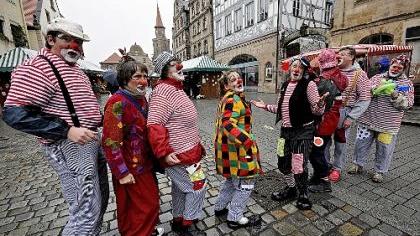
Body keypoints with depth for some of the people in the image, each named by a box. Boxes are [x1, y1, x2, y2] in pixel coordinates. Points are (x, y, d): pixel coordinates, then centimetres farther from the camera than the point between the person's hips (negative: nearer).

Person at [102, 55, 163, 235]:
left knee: (150, 199, 23)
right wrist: (122, 173, -20)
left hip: (146, 161, 8)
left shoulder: (141, 99, 5)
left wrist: (154, 156, 16)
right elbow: (111, 142, -23)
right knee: (145, 205, 8)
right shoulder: (117, 102, -21)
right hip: (130, 168, -8)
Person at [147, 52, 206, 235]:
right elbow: (154, 125, -27)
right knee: (198, 186, 4)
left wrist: (196, 142, 23)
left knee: (180, 188, 22)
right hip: (179, 154, -10)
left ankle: (178, 220, 43)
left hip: (185, 150, 10)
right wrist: (164, 152, -28)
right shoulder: (163, 91, -20)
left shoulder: (176, 88, 13)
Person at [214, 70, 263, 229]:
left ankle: (220, 208, 40)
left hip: (230, 147, 11)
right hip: (236, 148, -11)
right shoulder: (233, 99, -18)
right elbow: (228, 124, -32)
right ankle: (234, 218, 21)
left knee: (233, 179, 25)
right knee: (246, 182, 4)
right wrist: (247, 140, -36)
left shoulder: (228, 98, 14)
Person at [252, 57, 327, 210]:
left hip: (303, 131, -6)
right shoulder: (285, 85, 10)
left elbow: (317, 111, -11)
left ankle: (303, 195, 28)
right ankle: (291, 188, 42)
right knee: (283, 164, 15)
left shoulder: (309, 84, -8)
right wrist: (266, 106, 11)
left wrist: (320, 104, -32)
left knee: (299, 166, -2)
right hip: (286, 130, 6)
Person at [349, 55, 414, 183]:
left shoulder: (407, 83, 5)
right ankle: (358, 164, 28)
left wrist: (395, 95, -19)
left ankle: (379, 171, 26)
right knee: (361, 143, 9)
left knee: (384, 149, 8)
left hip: (387, 124, -1)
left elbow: (407, 104, -4)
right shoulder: (377, 77, 8)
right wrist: (376, 89, -17)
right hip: (368, 119, 1)